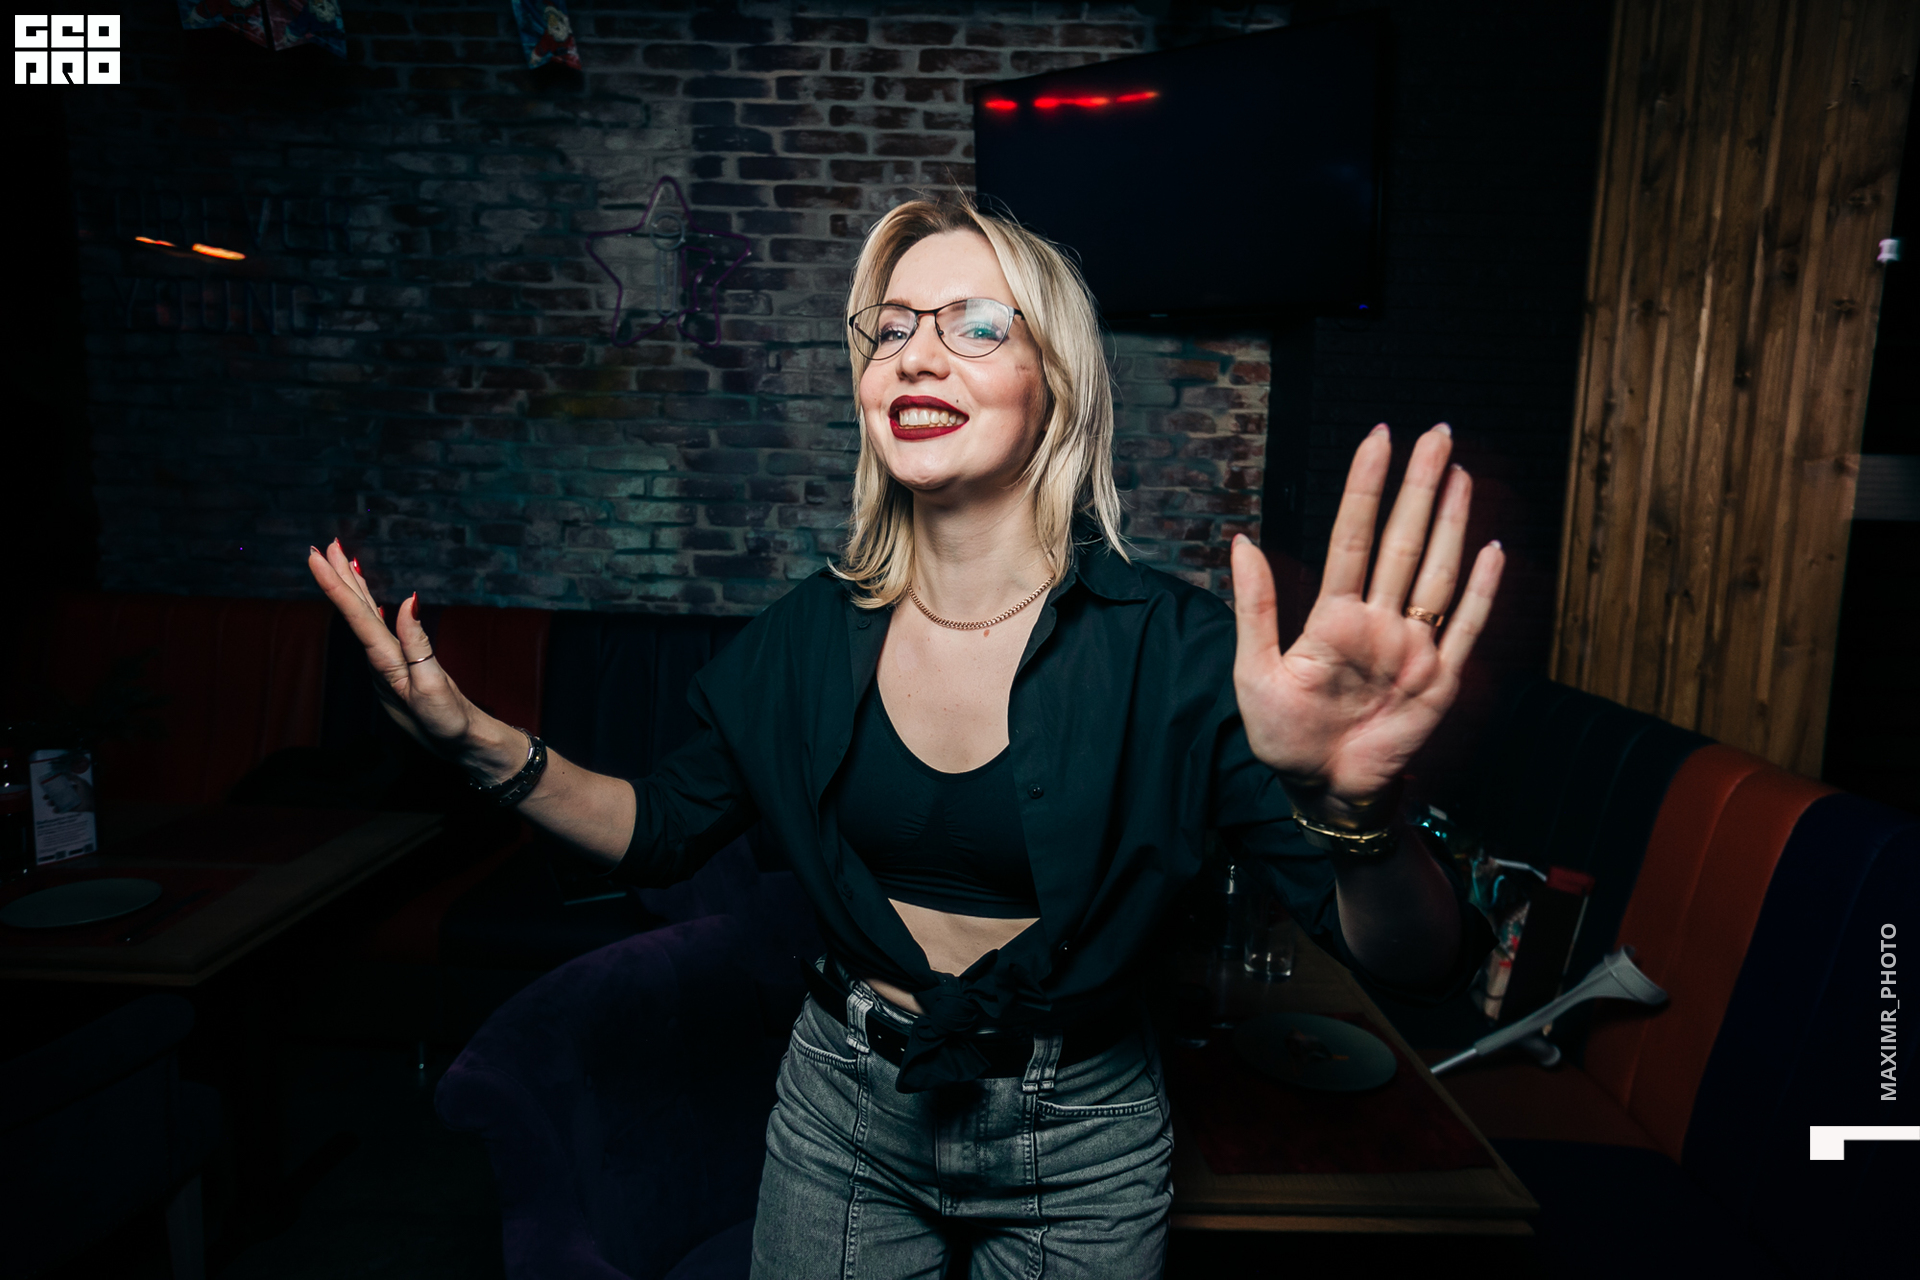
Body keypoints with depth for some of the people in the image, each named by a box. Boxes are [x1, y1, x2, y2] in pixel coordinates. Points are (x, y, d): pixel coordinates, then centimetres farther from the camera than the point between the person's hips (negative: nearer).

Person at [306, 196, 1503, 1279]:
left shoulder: (1168, 644, -21)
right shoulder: (813, 632, -8)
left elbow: (1423, 965, -25)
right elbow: (665, 829, 5)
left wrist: (1352, 812, -47)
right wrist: (482, 742, -10)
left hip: (1078, 1138, -2)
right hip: (842, 1105, 3)